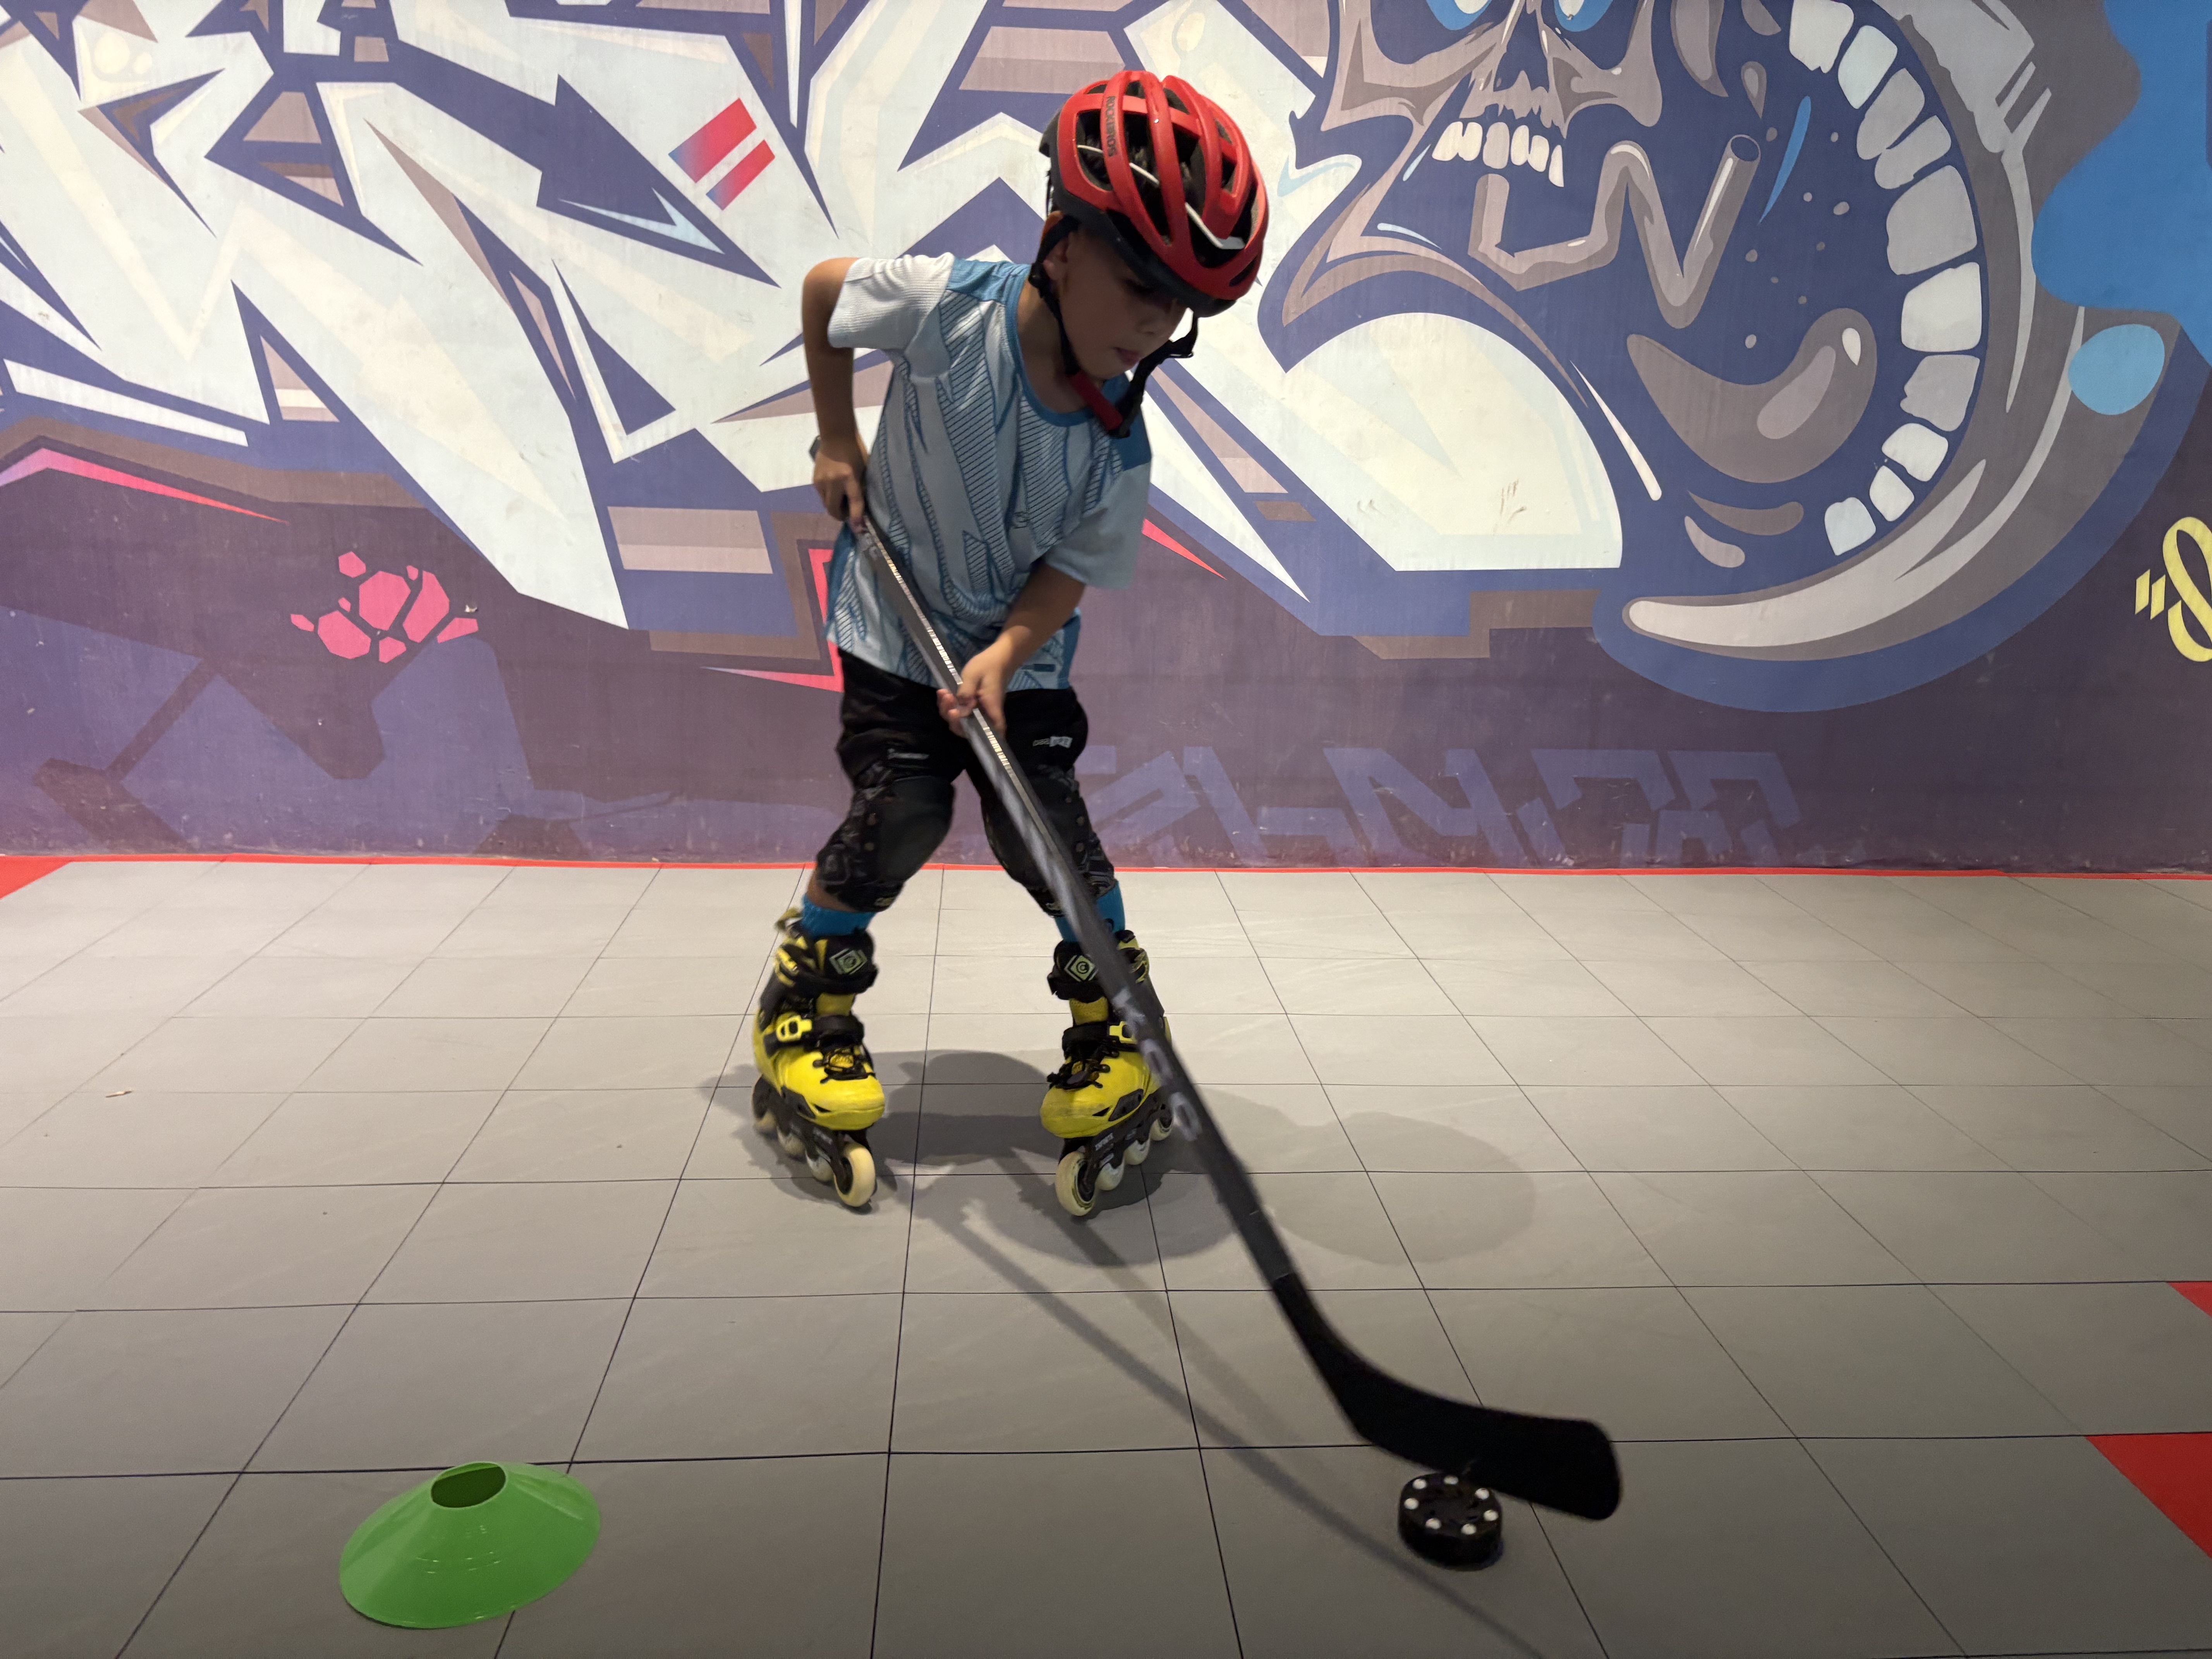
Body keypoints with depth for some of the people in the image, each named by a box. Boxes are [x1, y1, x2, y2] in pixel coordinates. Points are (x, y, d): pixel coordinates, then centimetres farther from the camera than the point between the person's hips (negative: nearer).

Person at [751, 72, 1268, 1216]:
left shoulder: (1117, 445, -18)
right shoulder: (945, 304, -24)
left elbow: (1068, 576, -12)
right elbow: (823, 289, -4)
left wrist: (1004, 654, -30)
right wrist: (838, 440, -2)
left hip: (1021, 656, 2)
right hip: (894, 629, -1)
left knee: (1046, 822, -7)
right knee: (903, 811, -10)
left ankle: (1111, 1031, 13)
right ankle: (802, 1009, 14)